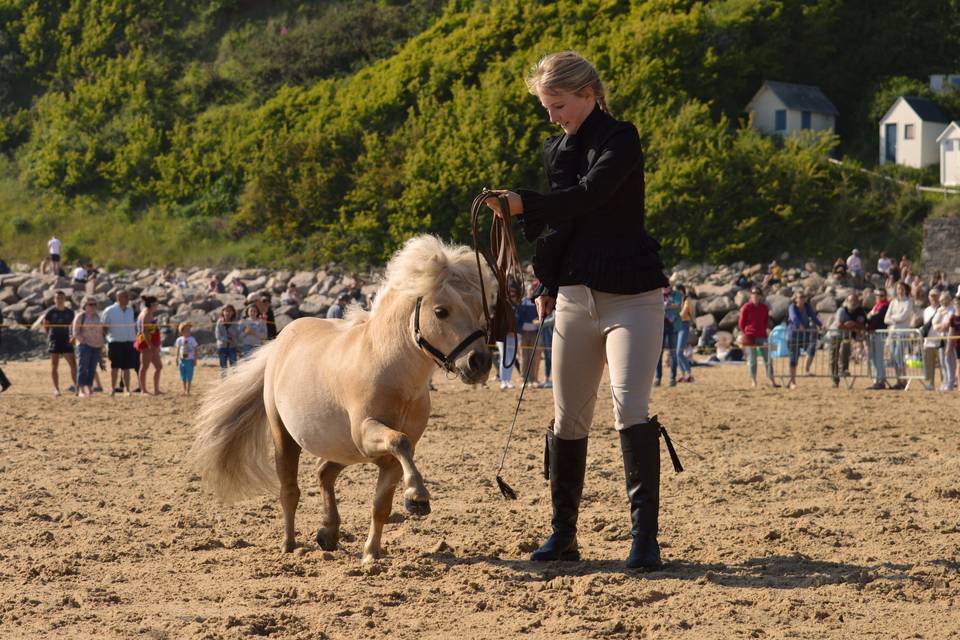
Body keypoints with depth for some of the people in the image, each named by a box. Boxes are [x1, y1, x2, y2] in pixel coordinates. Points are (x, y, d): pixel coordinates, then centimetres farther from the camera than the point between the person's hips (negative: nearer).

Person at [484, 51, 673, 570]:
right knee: (568, 416, 7)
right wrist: (547, 285, 19)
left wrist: (523, 204, -35)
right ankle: (563, 532, 16)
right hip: (575, 295, 7)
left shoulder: (620, 139, -9)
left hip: (631, 294, -7)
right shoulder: (556, 150, 13)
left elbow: (589, 195, -25)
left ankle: (645, 535, -17)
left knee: (630, 406, -17)